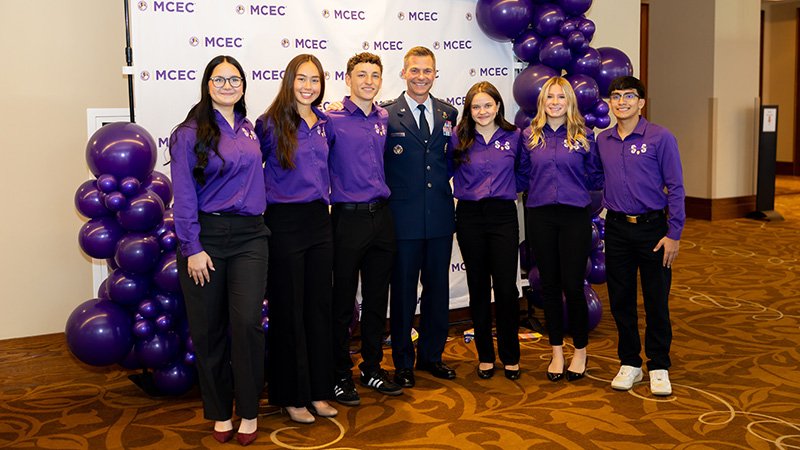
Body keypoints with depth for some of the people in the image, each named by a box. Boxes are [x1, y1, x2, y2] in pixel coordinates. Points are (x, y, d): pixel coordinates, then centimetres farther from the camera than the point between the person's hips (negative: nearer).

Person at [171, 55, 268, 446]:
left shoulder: (249, 128, 12)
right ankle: (219, 412, 20)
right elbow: (184, 195, -6)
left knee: (247, 322, -8)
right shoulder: (190, 133, -1)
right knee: (209, 329, 3)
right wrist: (192, 249, -11)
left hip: (249, 236, 3)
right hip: (206, 236, -3)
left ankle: (249, 411, 7)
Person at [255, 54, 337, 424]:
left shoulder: (324, 123, 8)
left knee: (319, 305, 10)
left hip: (318, 220, 5)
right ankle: (291, 395, 17)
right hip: (285, 222, -5)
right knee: (288, 309, 4)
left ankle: (318, 391, 23)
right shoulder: (271, 123, -8)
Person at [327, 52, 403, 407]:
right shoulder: (332, 118, -7)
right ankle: (341, 375, 16)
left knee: (377, 299, 13)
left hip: (381, 216, 5)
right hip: (349, 218, -5)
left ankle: (372, 368, 26)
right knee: (343, 301, 4)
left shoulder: (386, 119, 9)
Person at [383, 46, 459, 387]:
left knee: (438, 289, 13)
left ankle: (432, 355, 29)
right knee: (403, 292, 6)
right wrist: (390, 195, -13)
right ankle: (403, 362, 20)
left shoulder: (448, 114, 9)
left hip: (440, 218, 4)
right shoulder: (387, 115, -4)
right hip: (404, 218, -4)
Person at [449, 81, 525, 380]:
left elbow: (522, 174, 13)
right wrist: (468, 190, 0)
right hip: (469, 217, 1)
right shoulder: (459, 139, 2)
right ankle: (485, 355, 20)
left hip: (503, 215, 0)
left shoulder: (513, 137, 4)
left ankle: (510, 356, 13)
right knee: (478, 287, 8)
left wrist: (507, 188, 1)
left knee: (506, 287, -4)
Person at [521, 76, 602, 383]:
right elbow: (524, 175, 11)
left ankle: (580, 352, 18)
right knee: (549, 285, 8)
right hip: (540, 216, 2)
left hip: (575, 215, -2)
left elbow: (595, 177, 8)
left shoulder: (584, 136, 2)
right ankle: (557, 352, 22)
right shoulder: (529, 136, 5)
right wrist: (537, 188, -1)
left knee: (573, 285, -2)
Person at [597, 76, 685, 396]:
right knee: (620, 299, 9)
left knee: (656, 301, 4)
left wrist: (674, 234, -11)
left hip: (652, 227, -4)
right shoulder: (603, 141, 6)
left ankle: (658, 367, 17)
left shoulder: (660, 138, -7)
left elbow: (675, 189, -7)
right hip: (616, 228, 4)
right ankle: (629, 363, 23)